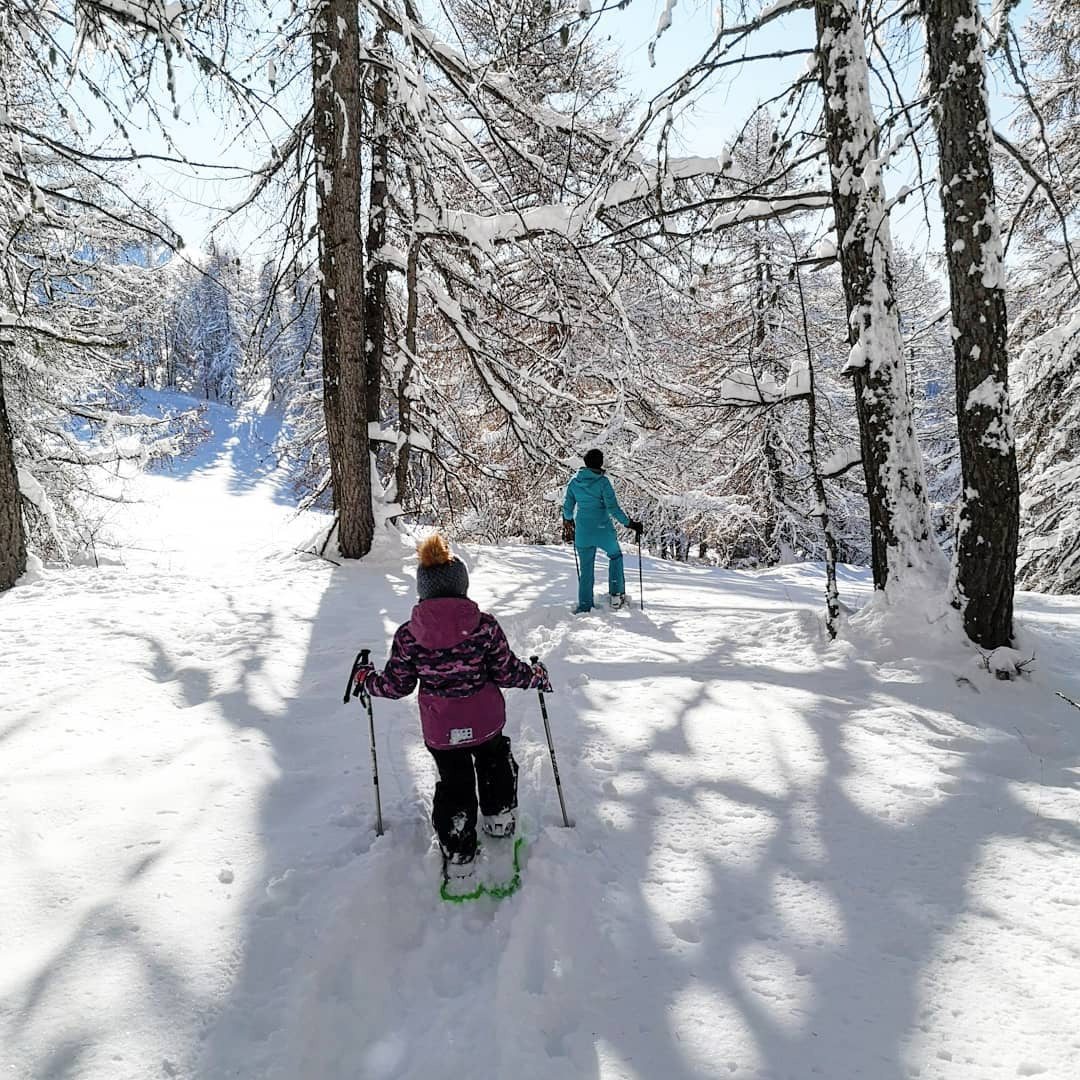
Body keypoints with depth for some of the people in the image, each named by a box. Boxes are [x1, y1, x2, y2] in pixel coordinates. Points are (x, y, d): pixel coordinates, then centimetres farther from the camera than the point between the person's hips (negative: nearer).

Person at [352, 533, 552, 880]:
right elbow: (506, 672, -9)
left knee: (453, 785, 20)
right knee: (495, 765, 32)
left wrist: (367, 679, 16)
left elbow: (396, 685, -5)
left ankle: (457, 855, 27)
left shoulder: (407, 636, -13)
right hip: (486, 722, 0)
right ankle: (500, 818, 48)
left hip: (439, 731, 0)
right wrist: (537, 675, 11)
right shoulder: (484, 626, -15)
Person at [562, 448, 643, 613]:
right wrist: (631, 524, -7)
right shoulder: (602, 482, -13)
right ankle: (616, 595, 18)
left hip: (583, 533, 3)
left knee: (586, 568, 14)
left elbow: (567, 508, 9)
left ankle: (584, 606, 13)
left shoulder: (574, 483, 1)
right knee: (615, 556, 24)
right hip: (603, 531, -3)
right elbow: (613, 508, -16)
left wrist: (568, 521, 30)